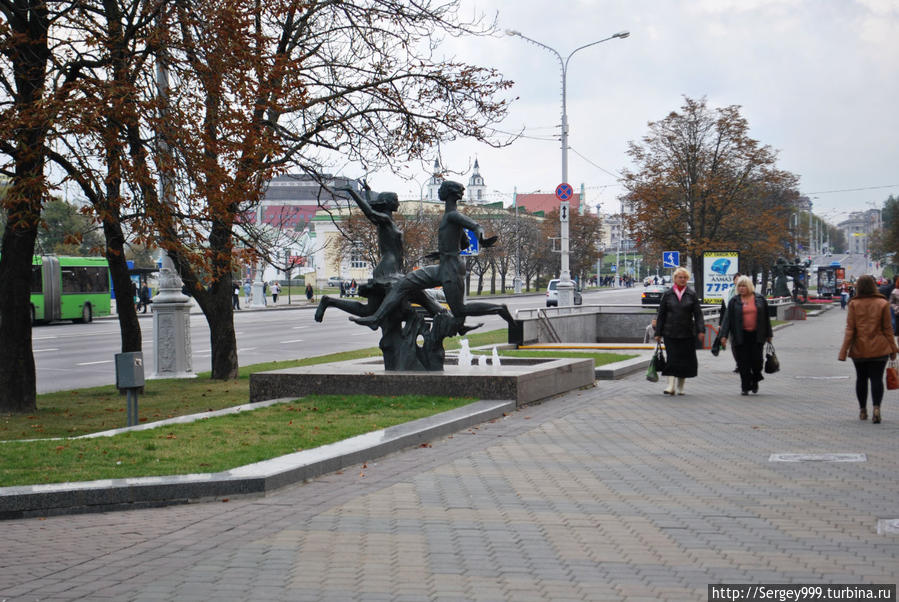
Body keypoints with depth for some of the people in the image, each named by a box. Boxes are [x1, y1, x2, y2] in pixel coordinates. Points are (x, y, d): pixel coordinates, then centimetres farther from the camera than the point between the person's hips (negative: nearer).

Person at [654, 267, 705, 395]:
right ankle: (670, 386, -10)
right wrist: (658, 333, 4)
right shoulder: (667, 294, 5)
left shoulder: (692, 295, 5)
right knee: (672, 359, -8)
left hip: (687, 333, 1)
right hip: (670, 333, -1)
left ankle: (680, 387, 18)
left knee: (685, 359, 5)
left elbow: (698, 314, 2)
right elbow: (661, 315, 7)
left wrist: (701, 330, -9)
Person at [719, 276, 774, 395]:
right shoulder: (734, 301, 4)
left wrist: (768, 335, 11)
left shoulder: (760, 299, 7)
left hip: (756, 336, 0)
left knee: (756, 360, -2)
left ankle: (755, 381, 26)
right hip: (741, 336, 0)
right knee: (743, 363, -2)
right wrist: (724, 335, -8)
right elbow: (728, 318, 0)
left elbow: (766, 318, 11)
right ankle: (745, 387, 7)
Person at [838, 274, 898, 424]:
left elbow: (850, 329, -7)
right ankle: (876, 407, -17)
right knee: (877, 378, 1)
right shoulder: (883, 304, -4)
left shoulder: (854, 304, -5)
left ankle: (862, 411, 20)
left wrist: (844, 351, -4)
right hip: (879, 349, -1)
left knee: (861, 379, 14)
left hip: (859, 349, 1)